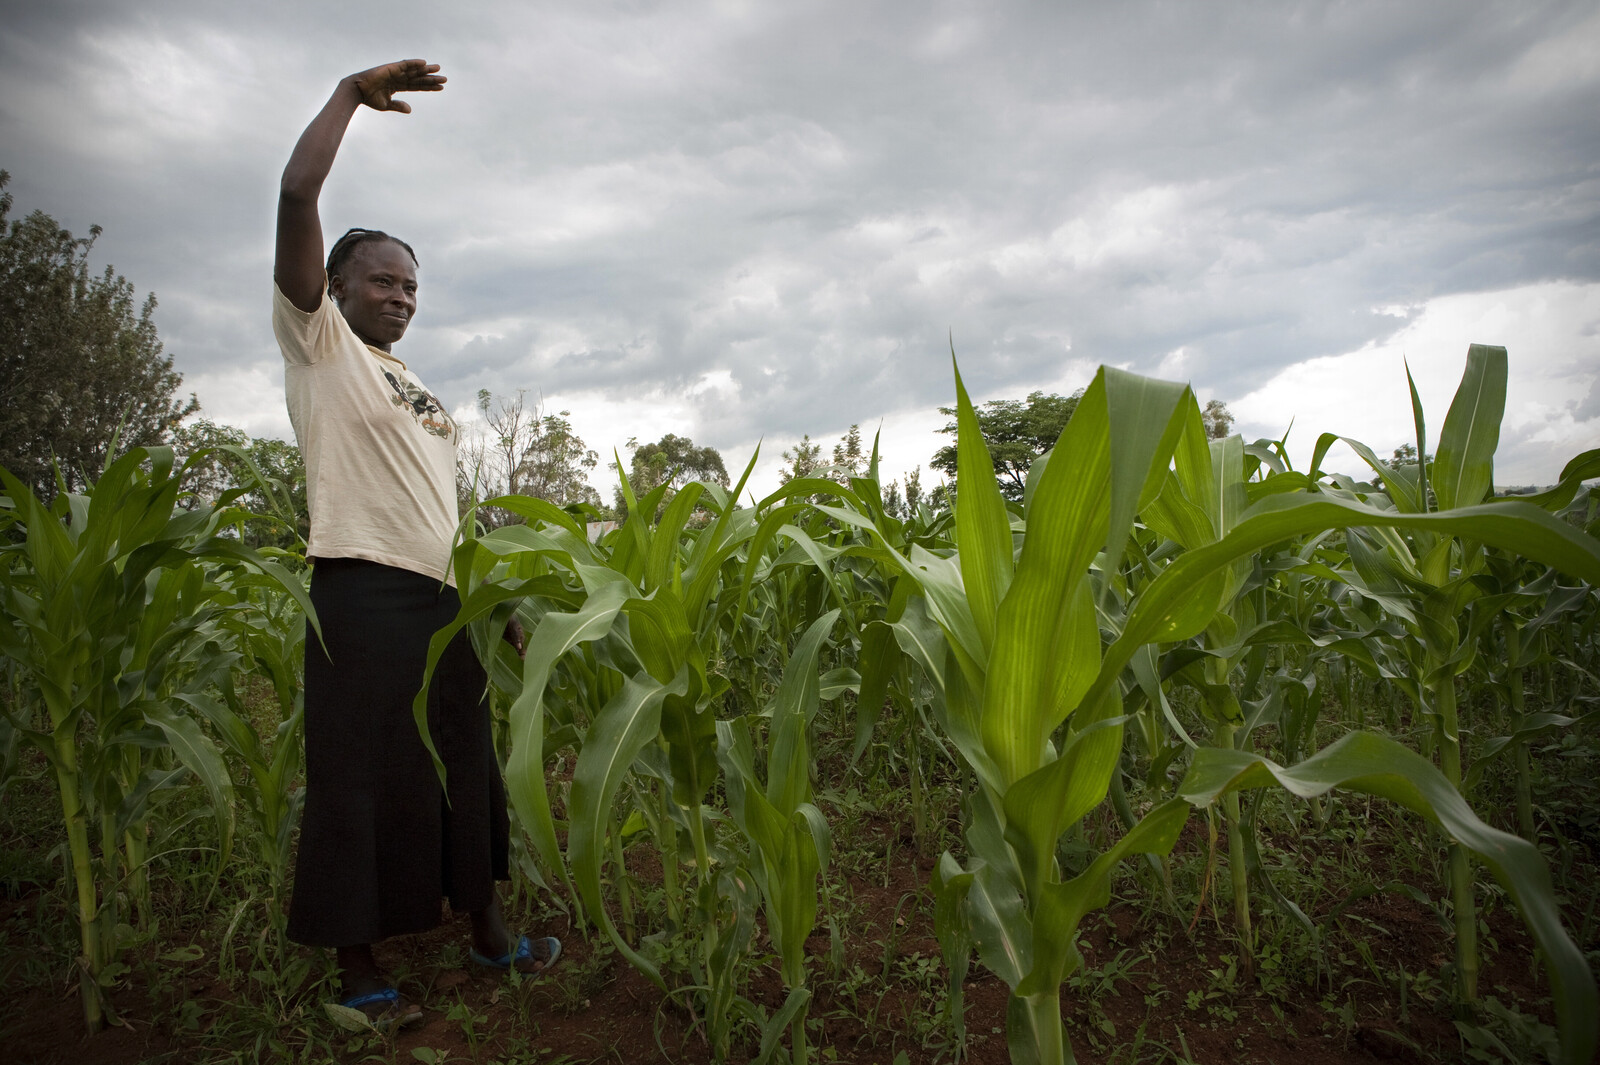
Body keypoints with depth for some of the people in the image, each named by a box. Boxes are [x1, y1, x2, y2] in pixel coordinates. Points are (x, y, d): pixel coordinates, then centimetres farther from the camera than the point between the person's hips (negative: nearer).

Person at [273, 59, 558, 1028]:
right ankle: (358, 965, 18)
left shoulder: (427, 394, 21)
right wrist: (355, 91, 1)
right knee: (359, 781, 1)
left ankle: (487, 929, 27)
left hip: (447, 603, 7)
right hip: (364, 597, -6)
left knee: (465, 770, 13)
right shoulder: (319, 345, 3)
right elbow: (297, 195, -8)